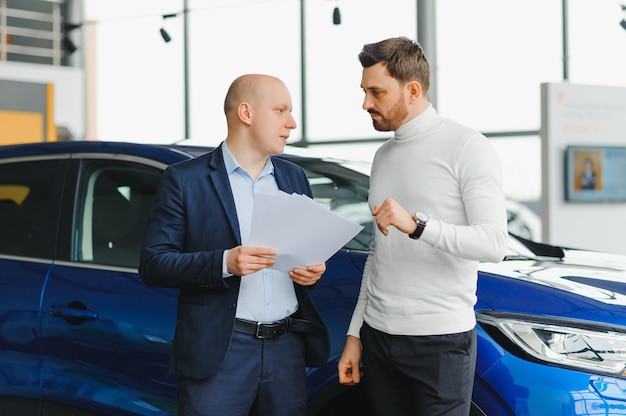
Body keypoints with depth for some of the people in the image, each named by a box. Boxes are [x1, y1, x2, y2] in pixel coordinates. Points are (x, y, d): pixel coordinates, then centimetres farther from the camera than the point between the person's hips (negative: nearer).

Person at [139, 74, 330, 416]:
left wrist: (314, 269, -2)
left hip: (288, 348, 5)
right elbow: (153, 264, -7)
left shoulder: (294, 177, 14)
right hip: (218, 351, -5)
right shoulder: (185, 179, -3)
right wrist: (224, 263, -21)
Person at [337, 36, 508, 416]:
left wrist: (417, 225, -27)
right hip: (378, 337, 6)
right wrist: (355, 334, 17)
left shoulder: (466, 147, -7)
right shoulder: (384, 156, 16)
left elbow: (494, 243, -16)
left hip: (440, 340, -6)